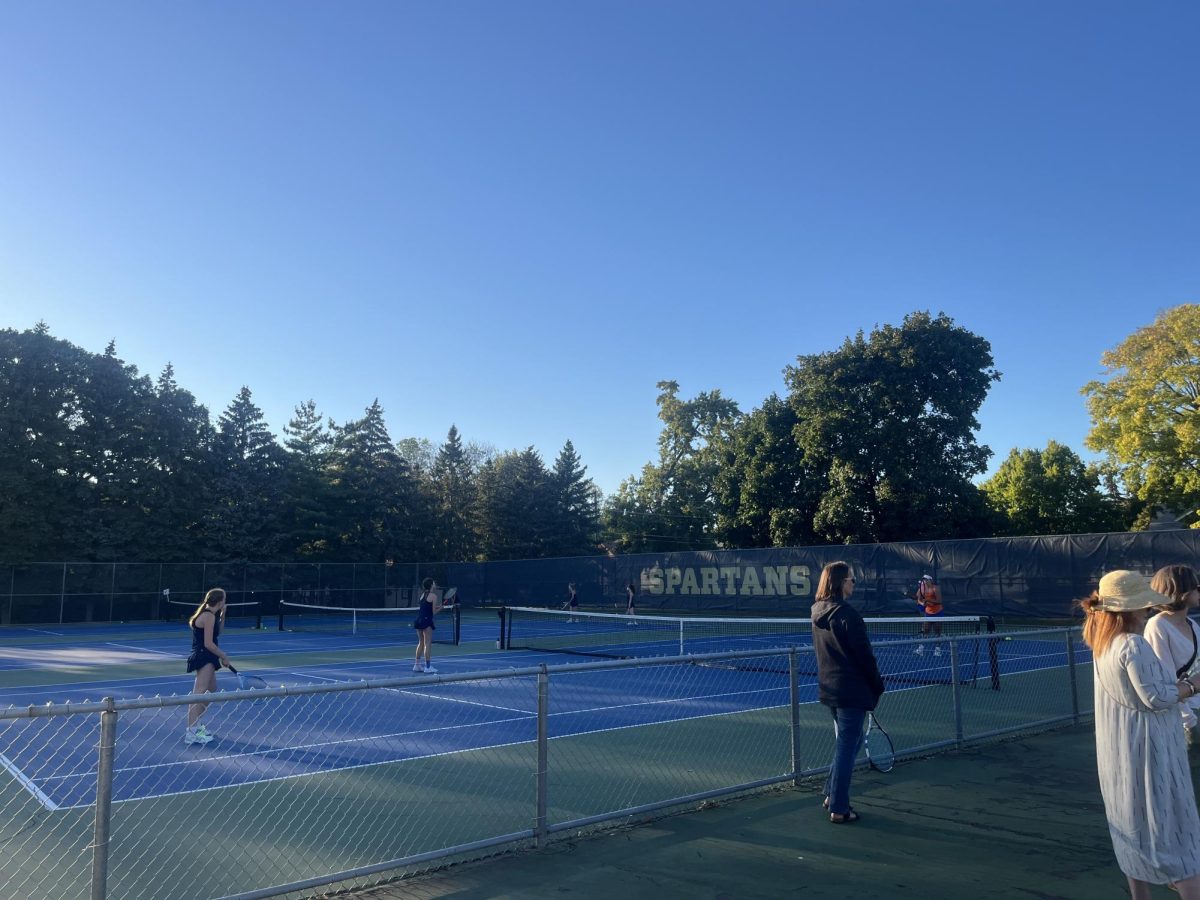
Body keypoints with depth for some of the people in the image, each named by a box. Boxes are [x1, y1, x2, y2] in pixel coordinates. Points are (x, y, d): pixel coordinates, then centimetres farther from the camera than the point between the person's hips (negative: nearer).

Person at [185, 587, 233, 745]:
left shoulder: (208, 614, 13)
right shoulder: (209, 616, -16)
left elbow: (217, 632, 22)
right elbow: (208, 643, -18)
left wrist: (222, 615, 11)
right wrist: (224, 656, -9)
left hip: (205, 658, 11)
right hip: (204, 657, -11)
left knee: (212, 690, 20)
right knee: (199, 693, -13)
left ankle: (195, 724, 28)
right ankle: (191, 732, -16)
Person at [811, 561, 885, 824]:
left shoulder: (818, 613, 5)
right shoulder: (847, 614, -20)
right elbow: (864, 655, -16)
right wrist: (878, 685, -2)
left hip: (830, 688, 8)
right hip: (852, 690, -8)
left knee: (848, 741, 23)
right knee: (847, 746, 2)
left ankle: (832, 795, 27)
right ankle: (839, 809, 10)